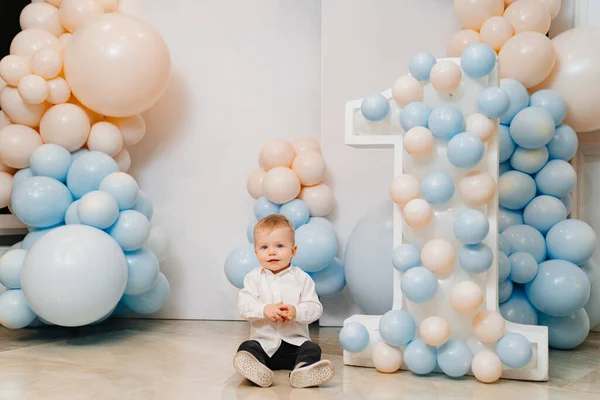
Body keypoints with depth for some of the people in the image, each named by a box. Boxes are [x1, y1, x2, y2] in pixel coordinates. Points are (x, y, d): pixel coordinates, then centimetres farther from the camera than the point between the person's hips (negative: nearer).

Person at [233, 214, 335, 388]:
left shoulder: (302, 278, 2)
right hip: (264, 341, 0)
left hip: (295, 340, 0)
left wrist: (296, 312, -24)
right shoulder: (254, 277, 4)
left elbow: (315, 308, -4)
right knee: (246, 348, -26)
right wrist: (265, 310, -26)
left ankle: (303, 370, -53)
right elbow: (244, 305, -8)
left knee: (312, 349, -26)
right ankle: (258, 371, -53)